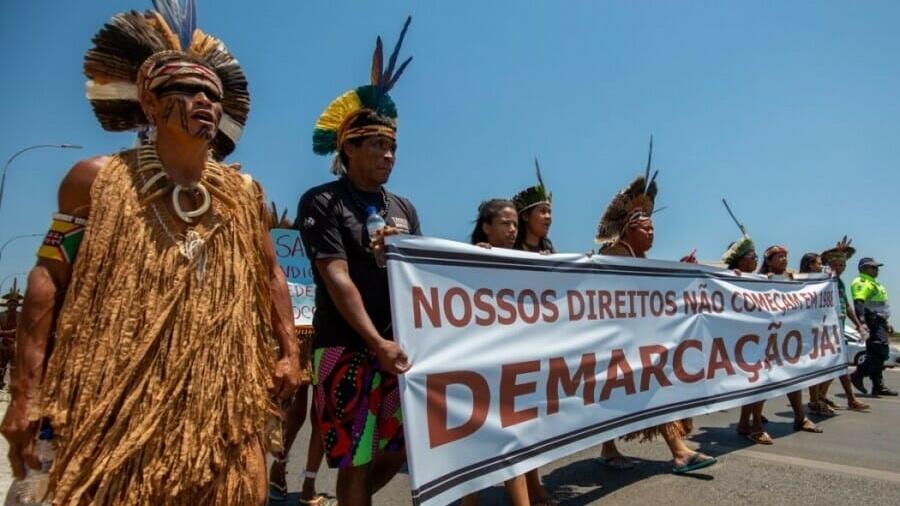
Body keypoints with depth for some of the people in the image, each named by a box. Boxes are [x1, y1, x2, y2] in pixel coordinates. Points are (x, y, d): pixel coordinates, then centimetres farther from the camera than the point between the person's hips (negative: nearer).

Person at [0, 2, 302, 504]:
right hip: (119, 402, -2)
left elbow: (270, 276, 13)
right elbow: (49, 279, -1)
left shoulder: (244, 194, 8)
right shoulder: (97, 180, 1)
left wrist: (288, 353, 4)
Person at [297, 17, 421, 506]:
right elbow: (337, 278, -15)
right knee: (355, 459, 2)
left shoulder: (403, 208, 13)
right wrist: (377, 342, -23)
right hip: (349, 347, -6)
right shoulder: (322, 202, -5)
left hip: (402, 343, 6)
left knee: (403, 445, 15)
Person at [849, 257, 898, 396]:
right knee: (878, 353, -17)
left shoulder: (873, 283, 25)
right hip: (872, 322, -10)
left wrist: (887, 323, 28)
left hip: (879, 323, 10)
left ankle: (878, 386, 10)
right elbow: (858, 303, -24)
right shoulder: (861, 283, -9)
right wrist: (861, 321, -35)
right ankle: (857, 375, -9)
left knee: (880, 354, 8)